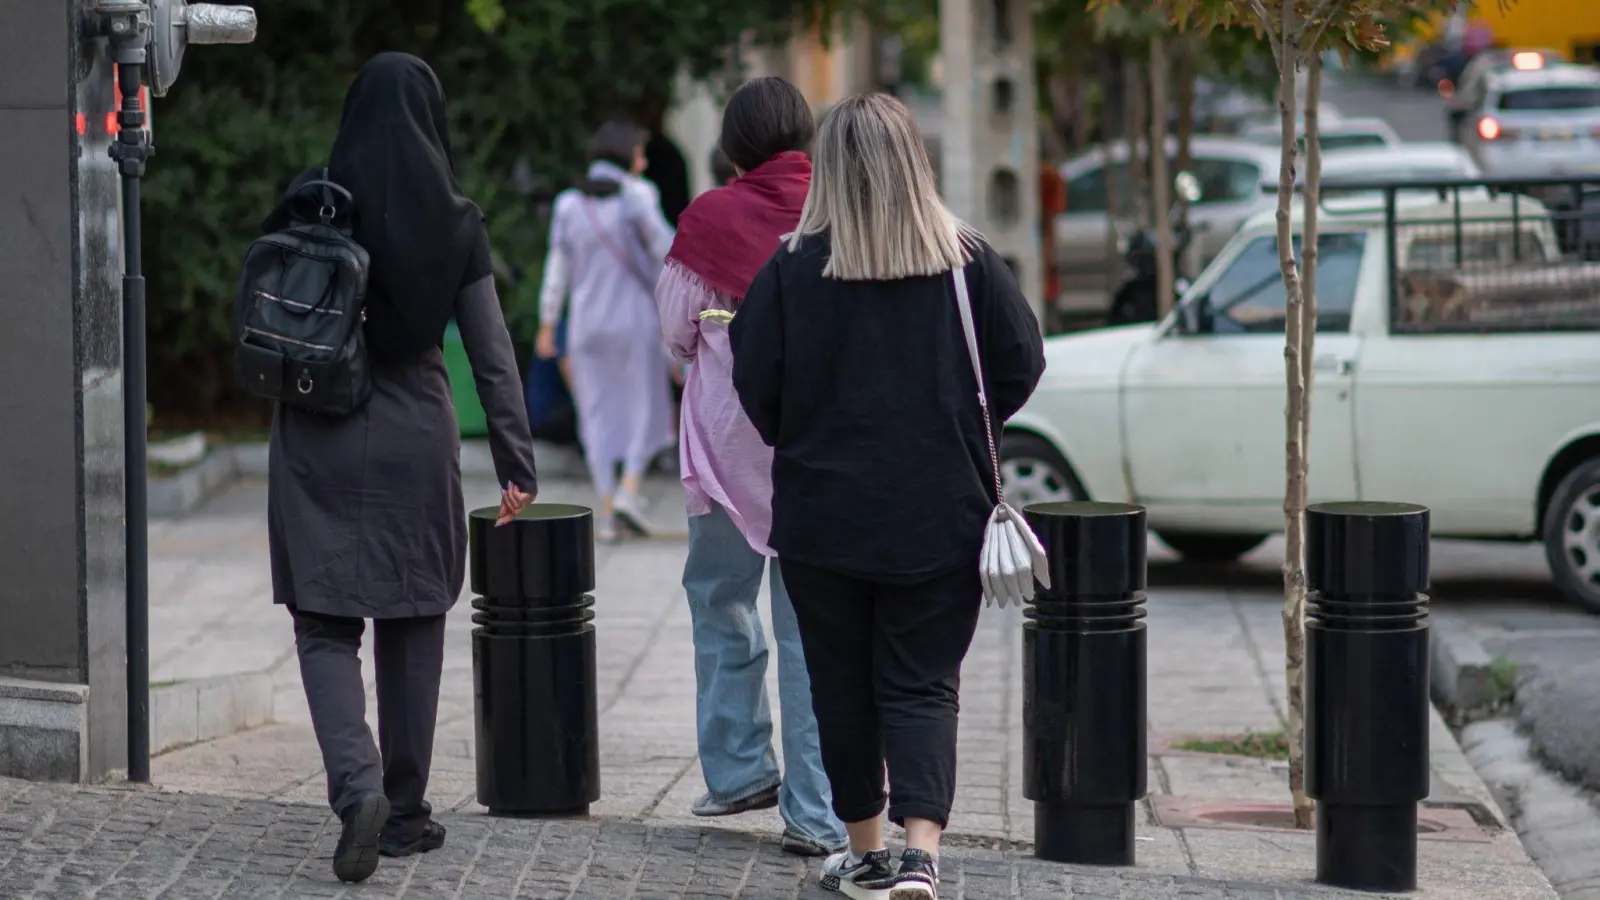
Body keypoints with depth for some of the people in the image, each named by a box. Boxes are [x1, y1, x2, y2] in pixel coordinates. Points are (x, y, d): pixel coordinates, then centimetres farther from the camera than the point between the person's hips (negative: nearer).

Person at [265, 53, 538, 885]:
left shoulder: (309, 203, -3)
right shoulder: (454, 223, -3)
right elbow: (492, 354, -3)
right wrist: (516, 464, 0)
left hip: (317, 442, -1)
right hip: (415, 440, 1)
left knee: (325, 626, 3)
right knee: (412, 626, 13)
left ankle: (357, 785, -18)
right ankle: (404, 810, 17)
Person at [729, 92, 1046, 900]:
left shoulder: (792, 268, -8)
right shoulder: (967, 262, -4)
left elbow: (754, 386, -4)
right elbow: (1021, 365, 1)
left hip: (822, 512, 0)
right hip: (940, 518, 1)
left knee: (843, 685, 13)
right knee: (923, 683, 3)